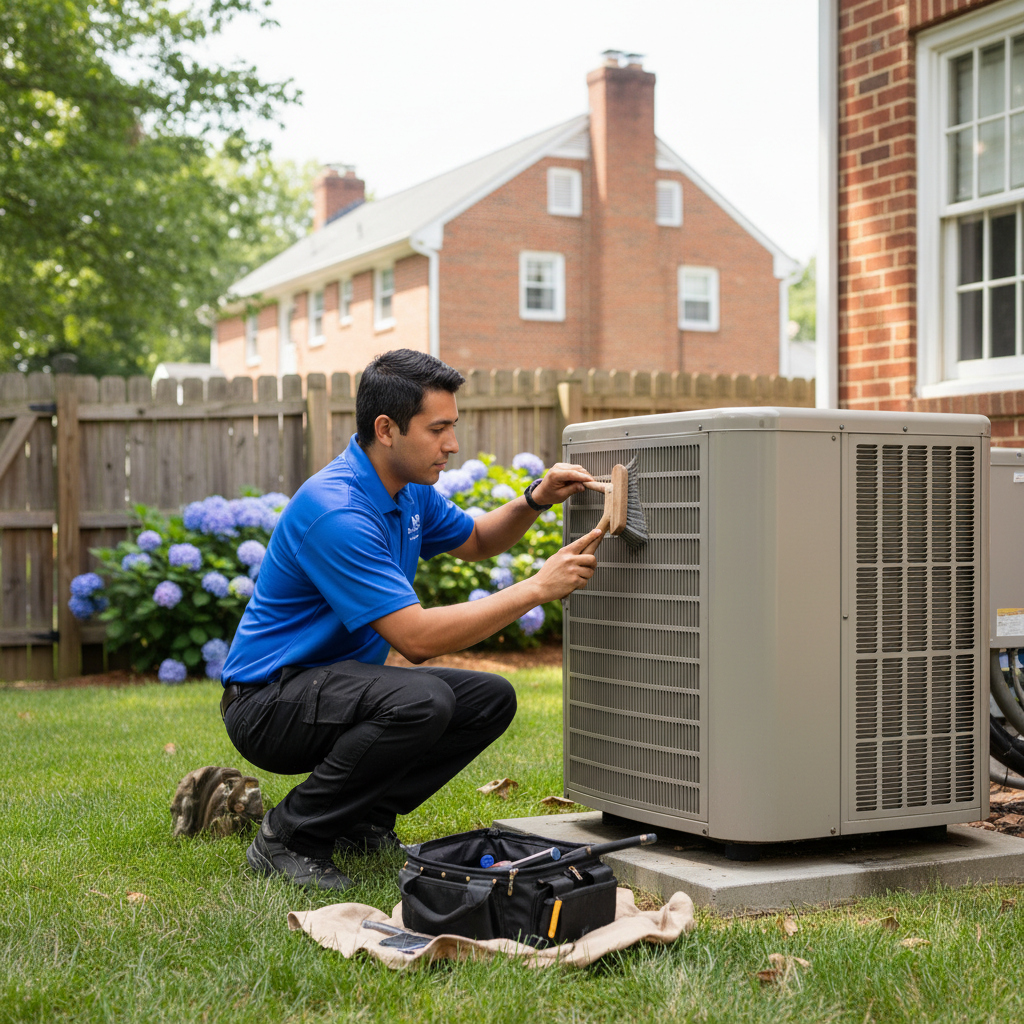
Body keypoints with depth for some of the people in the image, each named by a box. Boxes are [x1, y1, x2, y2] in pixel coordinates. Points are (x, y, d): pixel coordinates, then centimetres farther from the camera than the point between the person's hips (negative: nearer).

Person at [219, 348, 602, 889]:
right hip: (269, 701, -9)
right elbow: (417, 637, -31)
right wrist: (538, 587, -27)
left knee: (490, 699, 0)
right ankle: (287, 837, -16)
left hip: (341, 680, 9)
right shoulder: (333, 510, -28)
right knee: (421, 700, -33)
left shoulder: (409, 489, 3)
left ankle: (360, 820, 8)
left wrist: (534, 500, 0)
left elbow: (477, 540, 22)